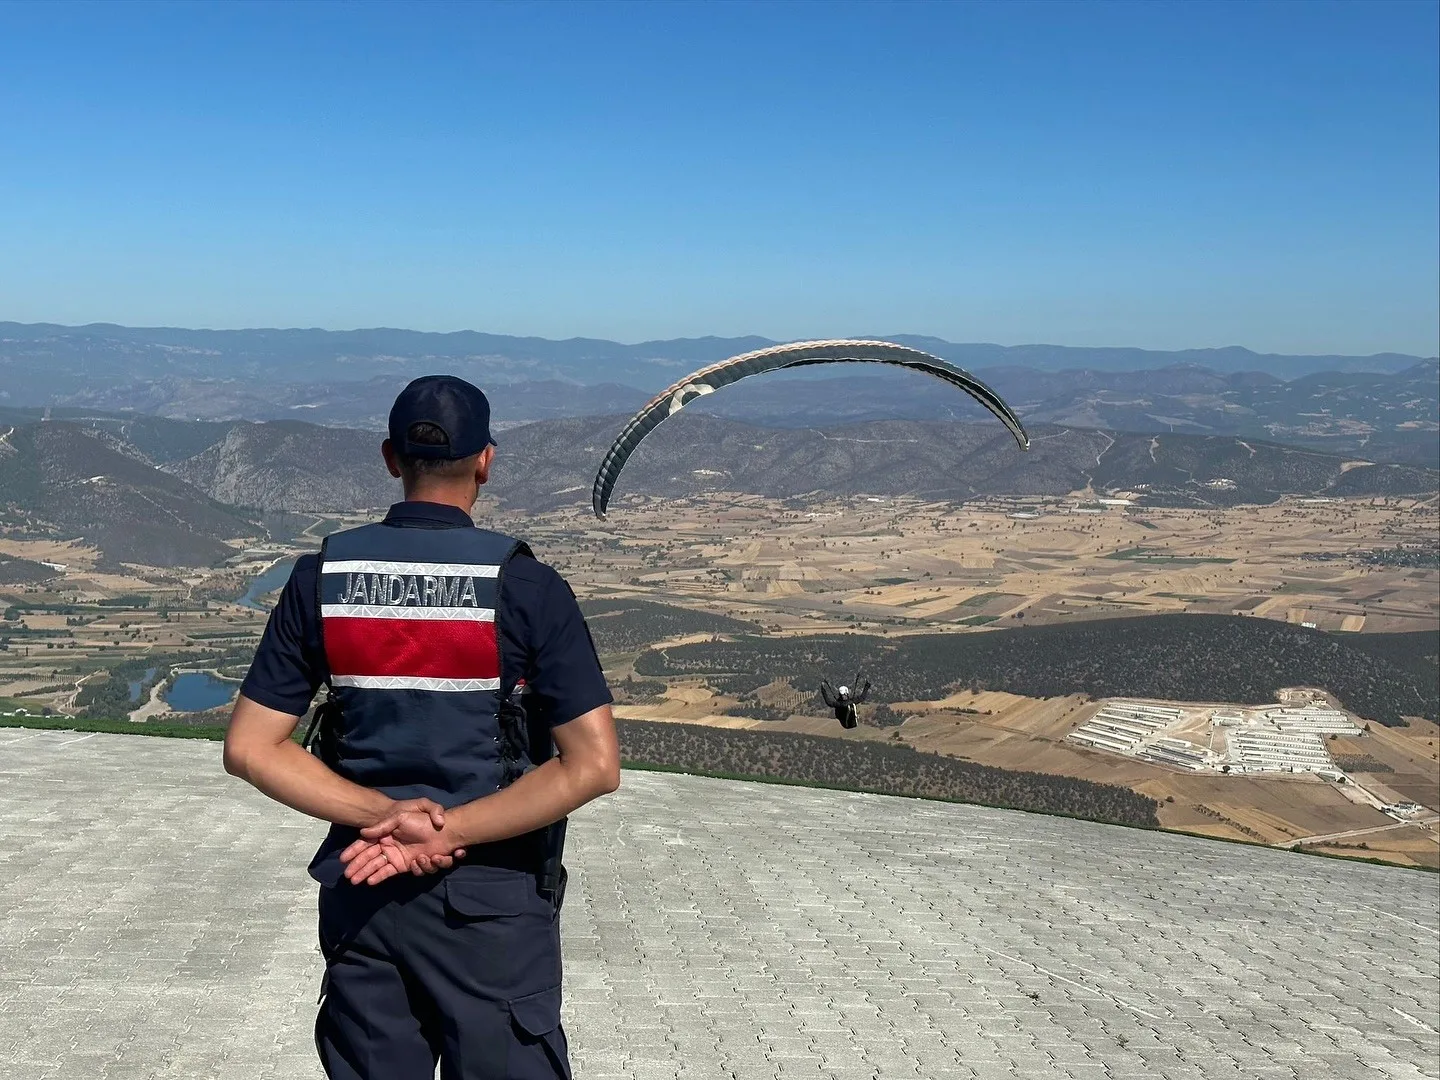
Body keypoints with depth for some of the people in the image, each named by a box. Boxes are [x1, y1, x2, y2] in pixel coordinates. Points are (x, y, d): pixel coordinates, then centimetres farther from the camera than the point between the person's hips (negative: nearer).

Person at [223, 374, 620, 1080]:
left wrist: (387, 817, -10)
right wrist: (449, 832, -15)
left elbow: (250, 749, -3)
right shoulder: (524, 586, -13)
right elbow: (594, 766, -18)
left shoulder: (321, 579, -2)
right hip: (493, 896, -3)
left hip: (361, 892, 4)